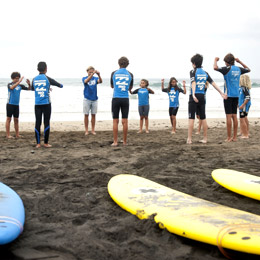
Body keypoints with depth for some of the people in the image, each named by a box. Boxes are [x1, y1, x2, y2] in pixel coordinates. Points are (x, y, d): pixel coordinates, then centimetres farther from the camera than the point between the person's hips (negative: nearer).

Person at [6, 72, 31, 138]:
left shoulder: (20, 86, 7)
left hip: (16, 105, 5)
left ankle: (17, 134, 12)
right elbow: (12, 87, -29)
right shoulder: (10, 84, -6)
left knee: (16, 120, 8)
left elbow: (28, 89, 7)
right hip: (10, 104, -5)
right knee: (9, 119, -2)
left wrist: (29, 84, -14)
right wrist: (19, 82, -37)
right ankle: (8, 135, 0)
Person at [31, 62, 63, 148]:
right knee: (46, 123, 3)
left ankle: (38, 143, 5)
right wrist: (60, 85, 29)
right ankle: (46, 143, 6)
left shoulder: (34, 79, 6)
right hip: (46, 104, -3)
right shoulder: (47, 79, -4)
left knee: (37, 123, 4)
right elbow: (61, 86, 3)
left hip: (37, 104, 3)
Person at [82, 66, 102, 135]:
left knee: (93, 115, 6)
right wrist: (92, 74, -40)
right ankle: (86, 130, 9)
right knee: (86, 115, 2)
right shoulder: (84, 78, -2)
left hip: (94, 99, 2)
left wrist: (98, 75, -39)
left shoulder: (95, 78, 2)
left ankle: (93, 130, 13)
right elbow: (86, 81, -26)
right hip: (87, 99, -2)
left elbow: (100, 81, -20)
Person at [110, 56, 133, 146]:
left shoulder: (114, 73, 2)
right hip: (125, 99, 1)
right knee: (125, 121, 4)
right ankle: (124, 141, 8)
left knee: (115, 121, 3)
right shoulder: (130, 74, 4)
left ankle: (115, 142, 1)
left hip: (116, 98, -1)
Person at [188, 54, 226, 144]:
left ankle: (189, 139, -5)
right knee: (203, 118, 10)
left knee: (191, 118, -3)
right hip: (202, 96, 5)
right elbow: (213, 83, 9)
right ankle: (205, 138, 13)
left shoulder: (193, 71, -5)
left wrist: (193, 95, -31)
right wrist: (221, 93, 12)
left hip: (194, 96, -5)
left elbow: (193, 83, -19)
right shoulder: (205, 73, 10)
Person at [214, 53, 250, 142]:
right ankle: (235, 137, 11)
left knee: (229, 116, -5)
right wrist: (240, 61, 30)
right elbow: (248, 69, 28)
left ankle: (229, 138, -5)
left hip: (228, 95, -6)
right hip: (236, 95, 6)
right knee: (234, 116, 9)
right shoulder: (238, 69, 8)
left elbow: (215, 68, -24)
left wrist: (215, 60, -4)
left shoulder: (227, 69, -10)